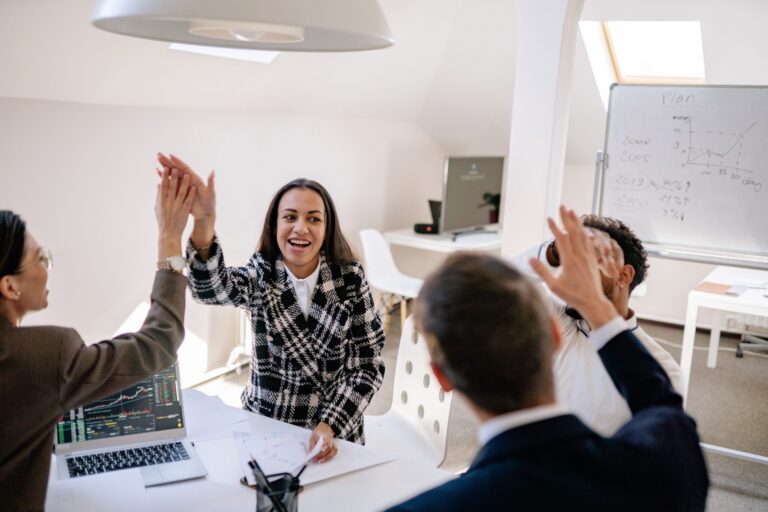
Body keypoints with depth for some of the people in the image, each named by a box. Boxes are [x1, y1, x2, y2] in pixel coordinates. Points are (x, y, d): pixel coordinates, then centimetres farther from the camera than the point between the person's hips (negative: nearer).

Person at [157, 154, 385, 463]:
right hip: (263, 429, 1)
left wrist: (330, 426, -17)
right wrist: (203, 221, -44)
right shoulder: (260, 276, -5)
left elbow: (369, 365, -4)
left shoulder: (350, 278, -4)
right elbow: (211, 287, -27)